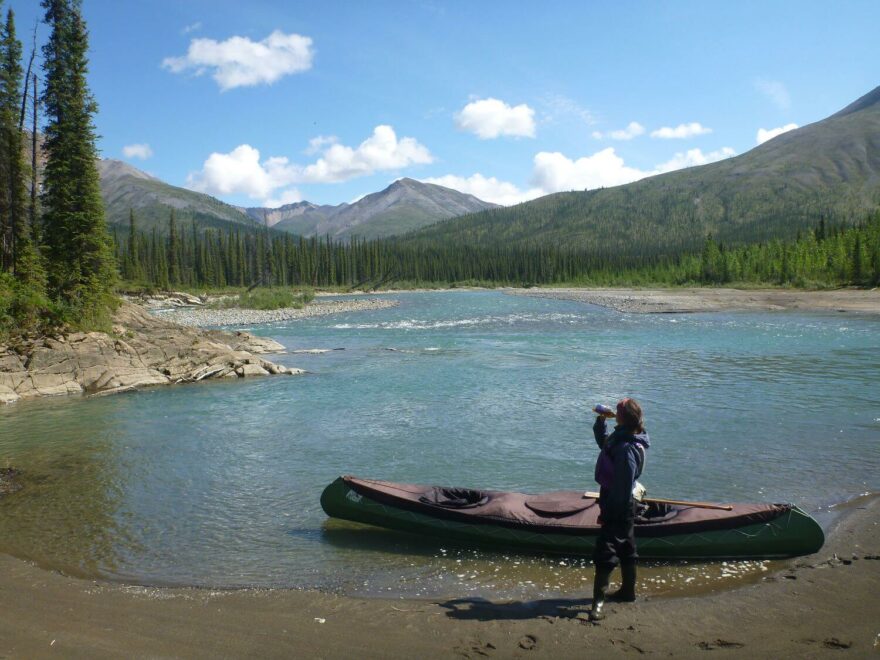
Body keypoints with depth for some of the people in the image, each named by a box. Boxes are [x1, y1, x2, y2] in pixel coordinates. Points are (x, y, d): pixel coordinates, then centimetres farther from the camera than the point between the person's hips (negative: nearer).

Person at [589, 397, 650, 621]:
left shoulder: (626, 448, -26)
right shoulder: (621, 437, 4)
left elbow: (622, 485, -26)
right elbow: (603, 442, 25)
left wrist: (608, 512, -22)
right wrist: (600, 421, 10)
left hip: (618, 505, -10)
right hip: (623, 504, 10)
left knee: (605, 551, -9)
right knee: (625, 548, 21)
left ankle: (599, 601, -6)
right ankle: (628, 591, 35)